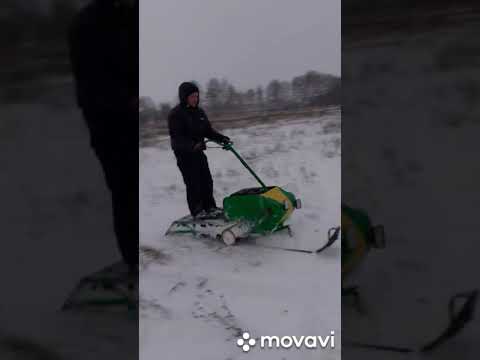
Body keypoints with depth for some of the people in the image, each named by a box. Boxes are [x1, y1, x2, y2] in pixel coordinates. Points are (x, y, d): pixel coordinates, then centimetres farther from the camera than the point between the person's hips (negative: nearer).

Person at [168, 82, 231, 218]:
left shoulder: (199, 112, 7)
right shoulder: (175, 114, -14)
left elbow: (208, 131, 10)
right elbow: (176, 137, -21)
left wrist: (222, 138, -6)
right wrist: (192, 145, -34)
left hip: (198, 152, 7)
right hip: (184, 153, -6)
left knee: (207, 180, 8)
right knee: (193, 182, -3)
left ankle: (210, 207, 19)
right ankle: (196, 210, 9)